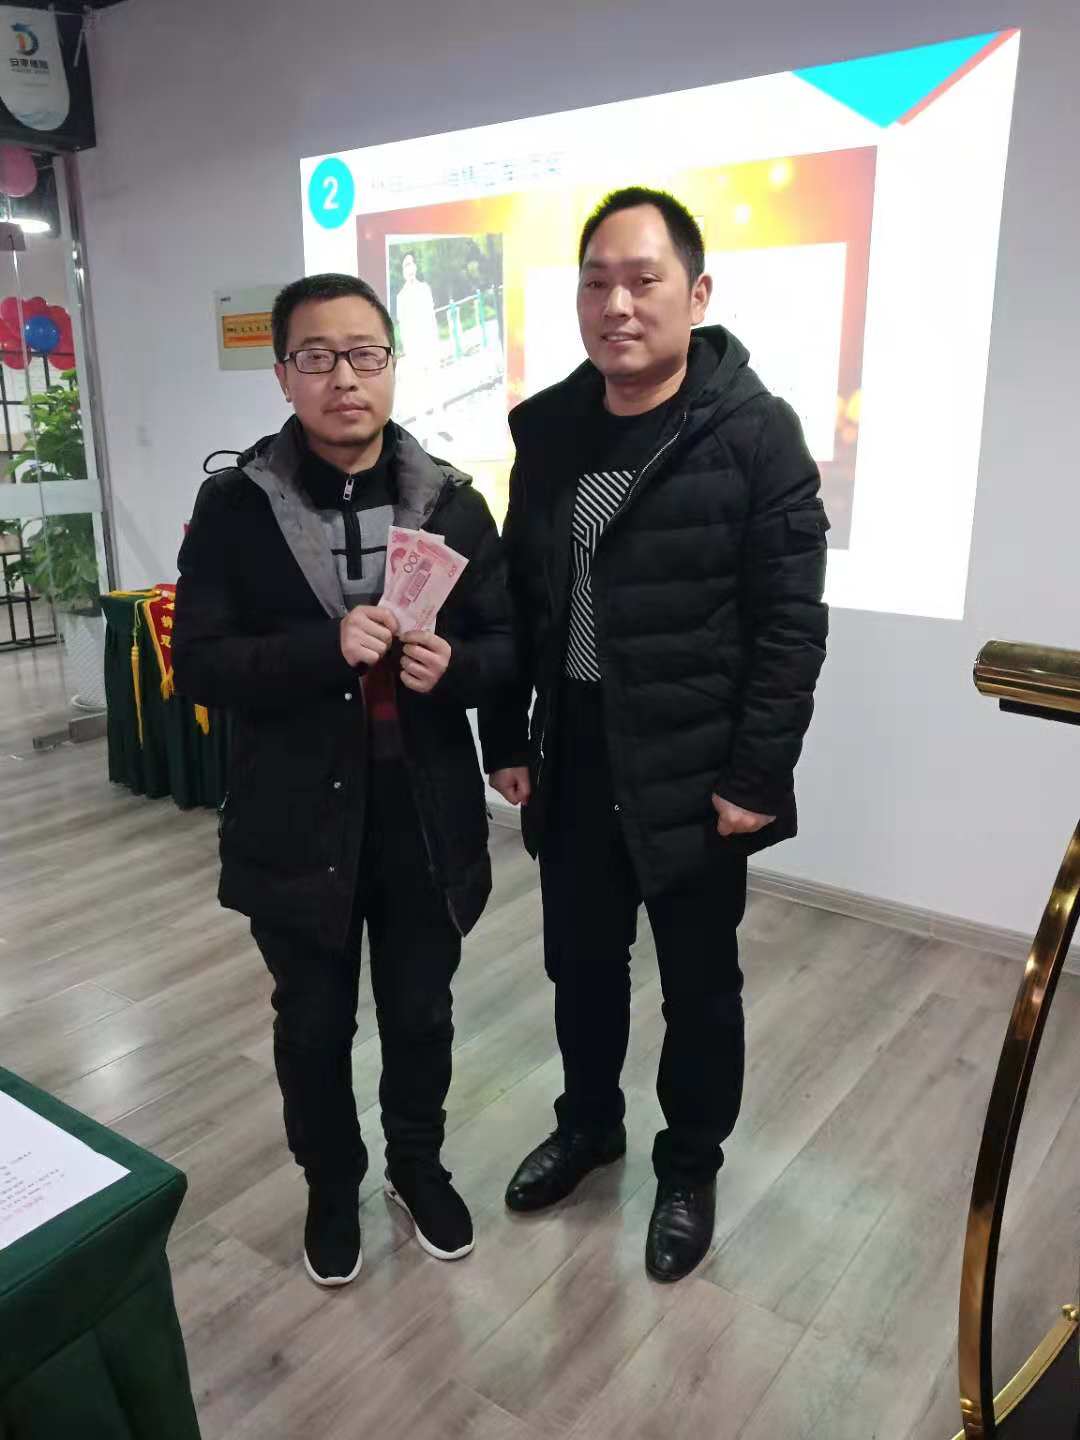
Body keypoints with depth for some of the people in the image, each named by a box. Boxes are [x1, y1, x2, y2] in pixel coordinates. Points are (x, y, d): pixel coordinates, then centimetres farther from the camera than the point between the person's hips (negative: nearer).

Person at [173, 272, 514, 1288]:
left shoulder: (452, 503, 0)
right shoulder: (234, 507, -6)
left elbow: (511, 642, 3)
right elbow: (198, 664, -10)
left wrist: (456, 666, -20)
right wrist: (325, 647, -25)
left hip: (425, 813, 2)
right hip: (297, 816, -1)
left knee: (421, 1012, 18)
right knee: (313, 1023, 17)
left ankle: (417, 1164, 45)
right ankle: (331, 1184, 43)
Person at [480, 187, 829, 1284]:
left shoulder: (754, 431, -11)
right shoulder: (549, 431, 5)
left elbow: (791, 621, -12)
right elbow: (517, 597, 8)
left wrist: (756, 776, -15)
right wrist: (505, 740, 6)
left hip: (694, 769, -4)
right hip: (572, 758, 5)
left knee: (698, 984, 13)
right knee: (580, 962, 20)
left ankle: (690, 1167, 37)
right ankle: (588, 1122, 45)